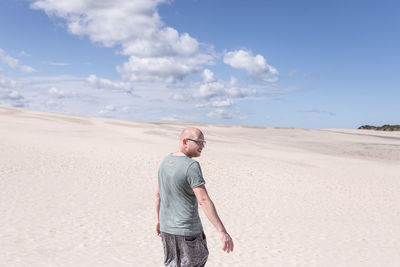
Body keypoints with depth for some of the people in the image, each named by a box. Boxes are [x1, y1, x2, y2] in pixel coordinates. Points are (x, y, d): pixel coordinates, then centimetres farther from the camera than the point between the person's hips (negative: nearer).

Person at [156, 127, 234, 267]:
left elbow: (158, 195, 13)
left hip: (166, 228, 8)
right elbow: (204, 200, -26)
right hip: (187, 231, -7)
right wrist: (222, 232, -27)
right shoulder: (191, 166, -20)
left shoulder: (165, 161, 5)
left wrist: (159, 220, 24)